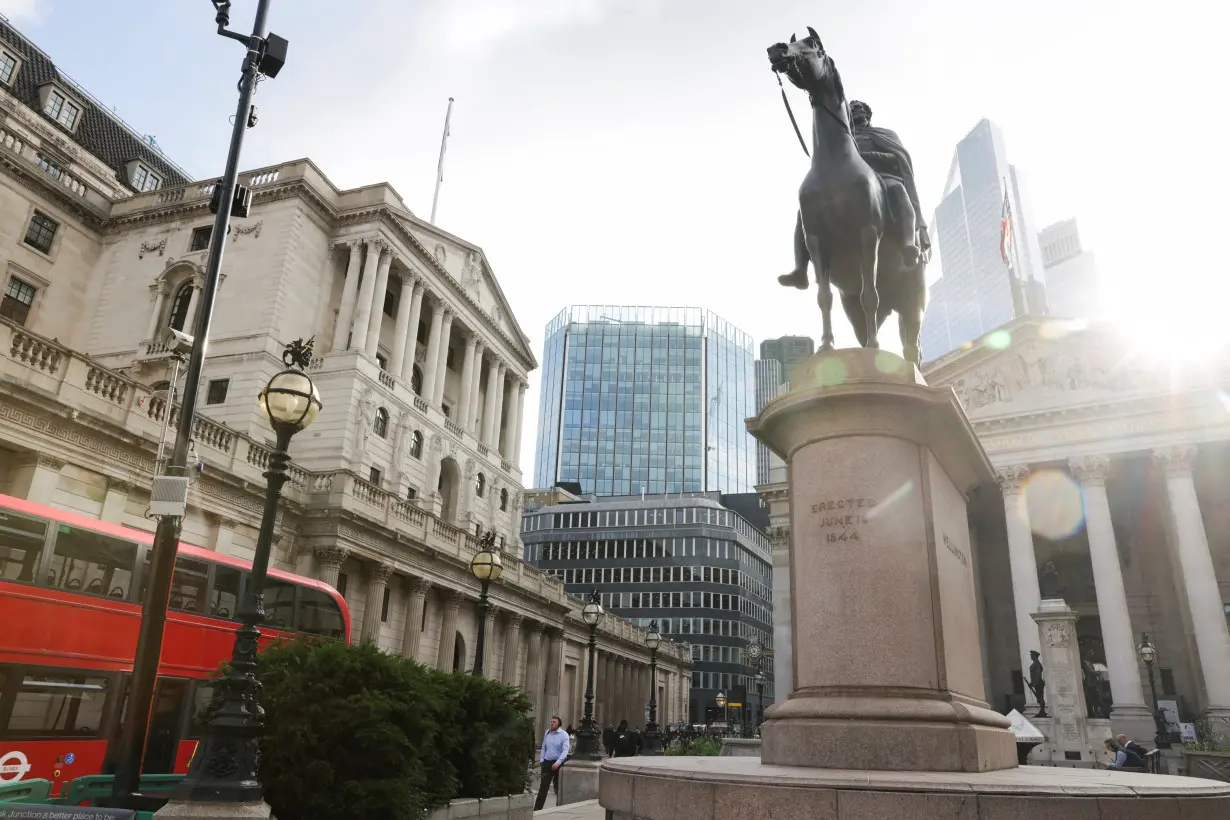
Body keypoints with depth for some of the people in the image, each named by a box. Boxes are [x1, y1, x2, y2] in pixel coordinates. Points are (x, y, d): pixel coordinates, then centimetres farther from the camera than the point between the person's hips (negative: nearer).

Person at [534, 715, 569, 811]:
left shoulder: (564, 735, -9)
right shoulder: (547, 732, 6)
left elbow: (565, 751, -15)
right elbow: (543, 748, 14)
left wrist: (558, 763, -25)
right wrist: (541, 760, 6)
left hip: (558, 763, -3)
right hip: (547, 763, 4)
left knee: (559, 788, 9)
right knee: (543, 787, 1)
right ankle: (537, 809, 2)